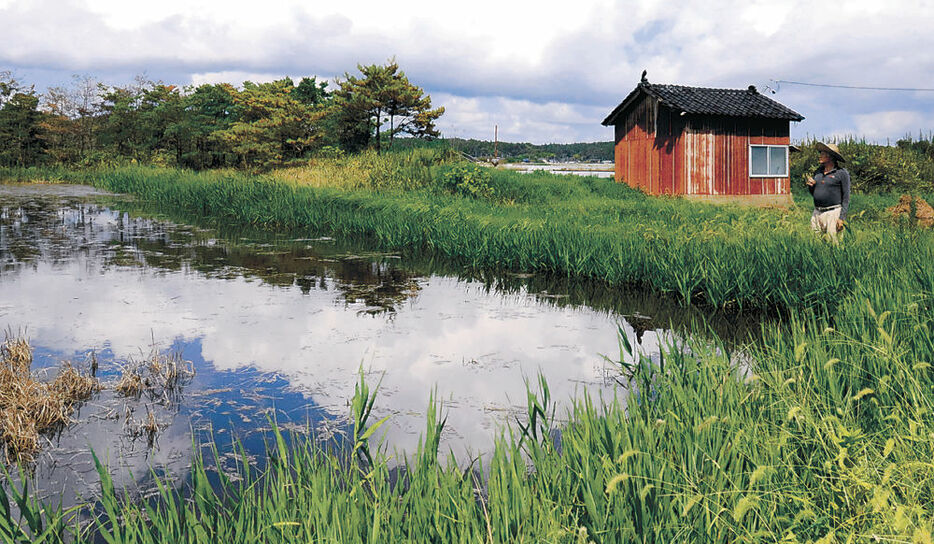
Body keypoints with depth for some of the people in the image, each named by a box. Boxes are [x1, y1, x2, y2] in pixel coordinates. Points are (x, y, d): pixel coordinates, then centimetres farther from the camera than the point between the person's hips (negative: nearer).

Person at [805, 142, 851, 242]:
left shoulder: (842, 173, -3)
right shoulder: (818, 171, 13)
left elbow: (846, 198, -5)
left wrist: (842, 218, -12)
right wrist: (811, 186, 0)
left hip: (833, 212, -5)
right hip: (817, 213, 6)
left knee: (832, 240, -8)